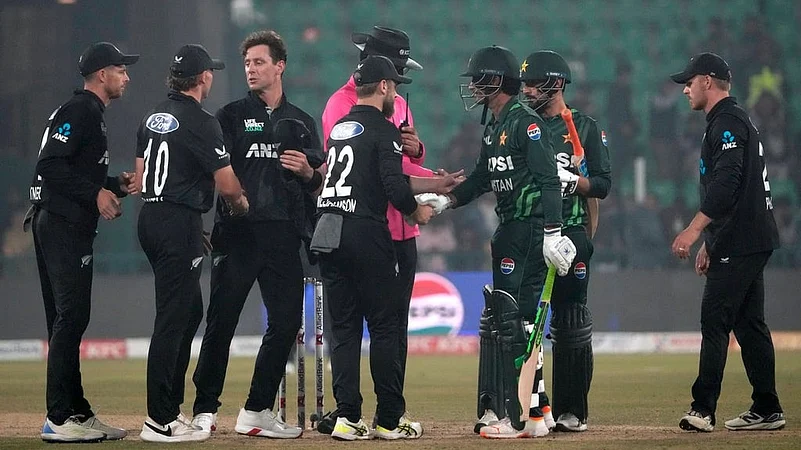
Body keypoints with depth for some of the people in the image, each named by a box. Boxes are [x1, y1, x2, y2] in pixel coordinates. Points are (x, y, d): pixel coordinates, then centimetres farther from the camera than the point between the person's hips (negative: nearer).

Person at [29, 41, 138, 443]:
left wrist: (116, 184, 12)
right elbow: (51, 165, -21)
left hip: (58, 225, 11)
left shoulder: (88, 112, 22)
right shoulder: (78, 111, -11)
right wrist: (96, 193, -20)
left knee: (67, 319, 12)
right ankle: (60, 420, -13)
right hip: (64, 225, -11)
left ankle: (77, 413, 17)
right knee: (70, 316, -12)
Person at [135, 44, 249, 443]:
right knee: (172, 318, -8)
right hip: (180, 224, -9)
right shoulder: (200, 122, -13)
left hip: (150, 217, 9)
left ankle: (171, 407, 20)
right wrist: (239, 202, 12)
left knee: (190, 310, 18)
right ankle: (160, 421, -10)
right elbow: (227, 185, -12)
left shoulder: (154, 116, 13)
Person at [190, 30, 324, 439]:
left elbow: (318, 186, 17)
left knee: (286, 324, 0)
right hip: (237, 232, -3)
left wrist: (307, 171, -4)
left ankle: (256, 412, 9)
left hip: (283, 236, 3)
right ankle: (205, 410, -2)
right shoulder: (232, 115, 10)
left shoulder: (302, 122, 18)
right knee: (221, 321, -6)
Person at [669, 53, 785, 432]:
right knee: (748, 323, 10)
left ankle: (703, 408, -18)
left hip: (741, 242, -11)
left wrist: (694, 230, -28)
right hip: (750, 240, 11)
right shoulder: (727, 121, 23)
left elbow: (726, 183, -24)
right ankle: (767, 410, 11)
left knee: (715, 320, -13)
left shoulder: (728, 122, -11)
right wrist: (710, 241, 27)